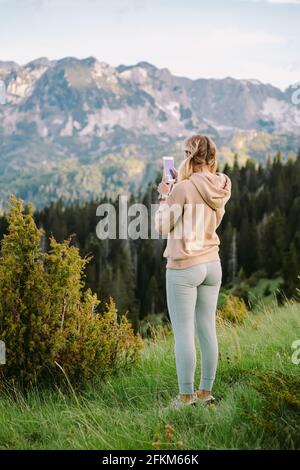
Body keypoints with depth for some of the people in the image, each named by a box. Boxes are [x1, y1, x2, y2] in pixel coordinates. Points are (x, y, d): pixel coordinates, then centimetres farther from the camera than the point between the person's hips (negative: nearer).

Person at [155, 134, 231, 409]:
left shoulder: (183, 189, -16)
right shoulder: (221, 188, 4)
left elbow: (162, 227, -7)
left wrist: (165, 196, 6)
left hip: (184, 267, -7)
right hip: (212, 265, 7)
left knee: (183, 333, 0)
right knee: (207, 329, 13)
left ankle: (186, 395, 6)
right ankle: (206, 390, 22)